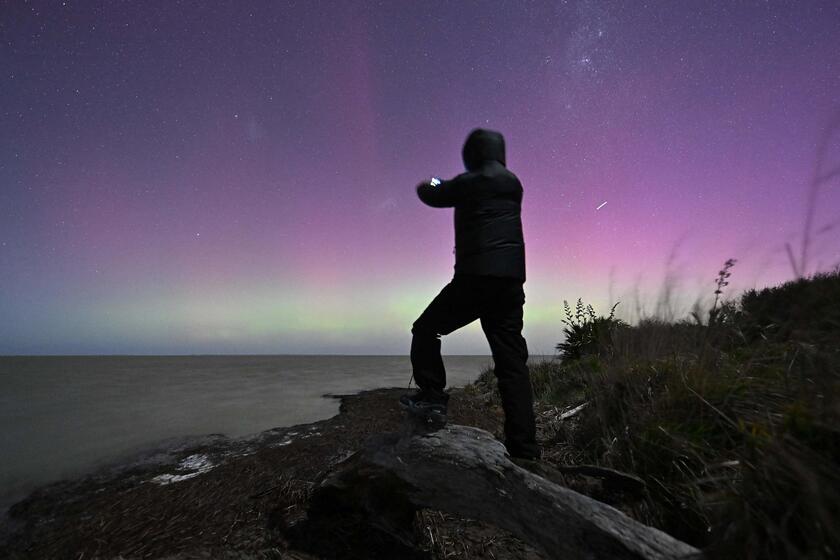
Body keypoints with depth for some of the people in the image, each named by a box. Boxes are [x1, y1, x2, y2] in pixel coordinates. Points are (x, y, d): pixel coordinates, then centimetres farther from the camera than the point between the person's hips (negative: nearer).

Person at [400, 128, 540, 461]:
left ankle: (432, 394, 7)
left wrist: (426, 186, 41)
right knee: (512, 363, 4)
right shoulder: (513, 183, 19)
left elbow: (434, 196, 18)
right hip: (511, 280, 6)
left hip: (475, 277, -6)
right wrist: (444, 186, 45)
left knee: (425, 330, 13)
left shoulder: (469, 182, 1)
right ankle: (523, 448, 5)